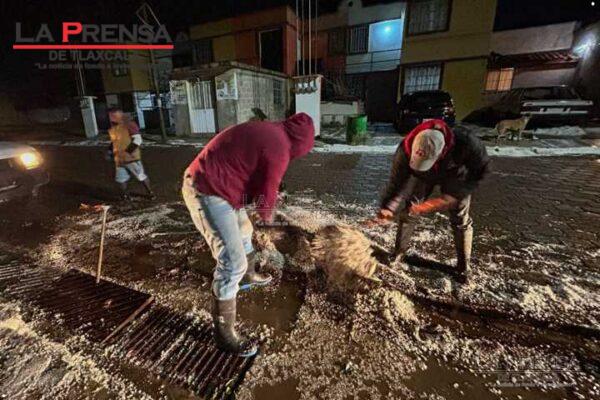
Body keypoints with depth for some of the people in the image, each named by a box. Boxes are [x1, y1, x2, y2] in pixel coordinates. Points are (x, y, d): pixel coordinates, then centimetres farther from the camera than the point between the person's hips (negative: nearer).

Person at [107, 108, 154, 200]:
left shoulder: (129, 125, -12)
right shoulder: (112, 128, 13)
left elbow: (137, 139, -19)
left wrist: (128, 151, -25)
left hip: (131, 158, -7)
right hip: (119, 159, 7)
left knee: (141, 176, 2)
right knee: (120, 179, 12)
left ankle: (150, 192, 19)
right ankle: (124, 196, 27)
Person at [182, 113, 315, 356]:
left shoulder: (267, 131, 11)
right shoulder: (278, 150, -19)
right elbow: (267, 194, -13)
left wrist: (261, 210, 20)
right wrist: (267, 216, 9)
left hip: (211, 185, 11)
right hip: (207, 193, -11)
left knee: (243, 231, 28)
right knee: (232, 263, -8)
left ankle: (248, 276, 53)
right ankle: (224, 334, 9)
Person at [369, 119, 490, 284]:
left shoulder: (465, 144, -41)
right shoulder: (405, 150, -39)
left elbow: (481, 168, -21)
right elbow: (397, 181, -32)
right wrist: (388, 208, -48)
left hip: (455, 176, -1)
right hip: (423, 177, 1)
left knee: (460, 219, 1)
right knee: (407, 212, -2)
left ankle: (464, 267, 21)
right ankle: (398, 253, 20)